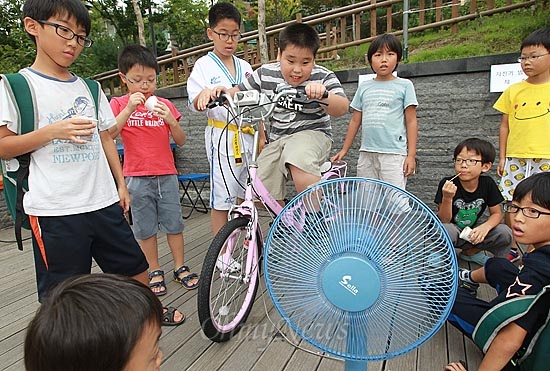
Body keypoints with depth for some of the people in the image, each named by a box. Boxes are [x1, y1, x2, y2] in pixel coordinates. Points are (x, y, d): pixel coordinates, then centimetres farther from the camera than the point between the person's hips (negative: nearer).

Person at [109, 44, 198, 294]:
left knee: (174, 224, 7)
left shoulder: (164, 104, 7)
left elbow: (181, 141, 3)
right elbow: (108, 135, -13)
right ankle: (155, 272, 23)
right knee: (145, 229, 8)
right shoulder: (119, 104, 2)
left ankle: (180, 268, 22)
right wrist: (129, 109, -21)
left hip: (166, 174, 2)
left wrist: (170, 119, -14)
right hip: (137, 177, -1)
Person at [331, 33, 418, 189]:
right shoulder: (364, 87, 11)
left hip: (394, 153, -3)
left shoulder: (404, 86, 3)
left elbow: (411, 121, 0)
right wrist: (344, 150, 13)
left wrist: (411, 155, -6)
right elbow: (355, 121, 14)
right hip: (366, 153, 4)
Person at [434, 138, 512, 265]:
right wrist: (447, 198, -39)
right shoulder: (447, 184, -22)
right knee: (445, 231, -37)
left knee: (505, 233, -17)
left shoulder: (487, 183, -11)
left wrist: (486, 227, -26)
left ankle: (471, 252, 9)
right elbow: (444, 221, -21)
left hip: (473, 231, 5)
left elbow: (496, 213, -3)